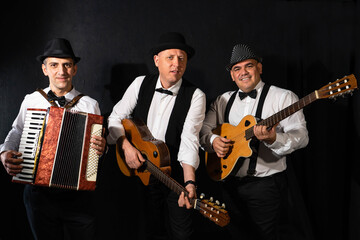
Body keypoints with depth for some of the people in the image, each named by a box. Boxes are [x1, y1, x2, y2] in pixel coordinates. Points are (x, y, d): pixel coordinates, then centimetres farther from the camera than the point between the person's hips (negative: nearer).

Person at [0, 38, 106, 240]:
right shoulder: (31, 101, 3)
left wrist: (101, 148, -16)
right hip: (39, 193, 1)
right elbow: (17, 133, 14)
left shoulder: (90, 105, 1)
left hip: (78, 195, -1)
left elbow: (99, 144, 7)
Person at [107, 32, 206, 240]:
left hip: (176, 174, -2)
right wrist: (126, 146, -14)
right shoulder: (141, 84, 0)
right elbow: (115, 118, 3)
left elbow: (189, 141, -20)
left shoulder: (195, 96, -10)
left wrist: (190, 182, -32)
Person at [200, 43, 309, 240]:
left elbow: (301, 136, -13)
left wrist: (273, 139, -32)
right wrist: (213, 141, -13)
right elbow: (203, 129, 9)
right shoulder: (223, 100, 11)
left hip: (265, 184, -5)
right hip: (230, 183, 5)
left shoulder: (283, 97, -5)